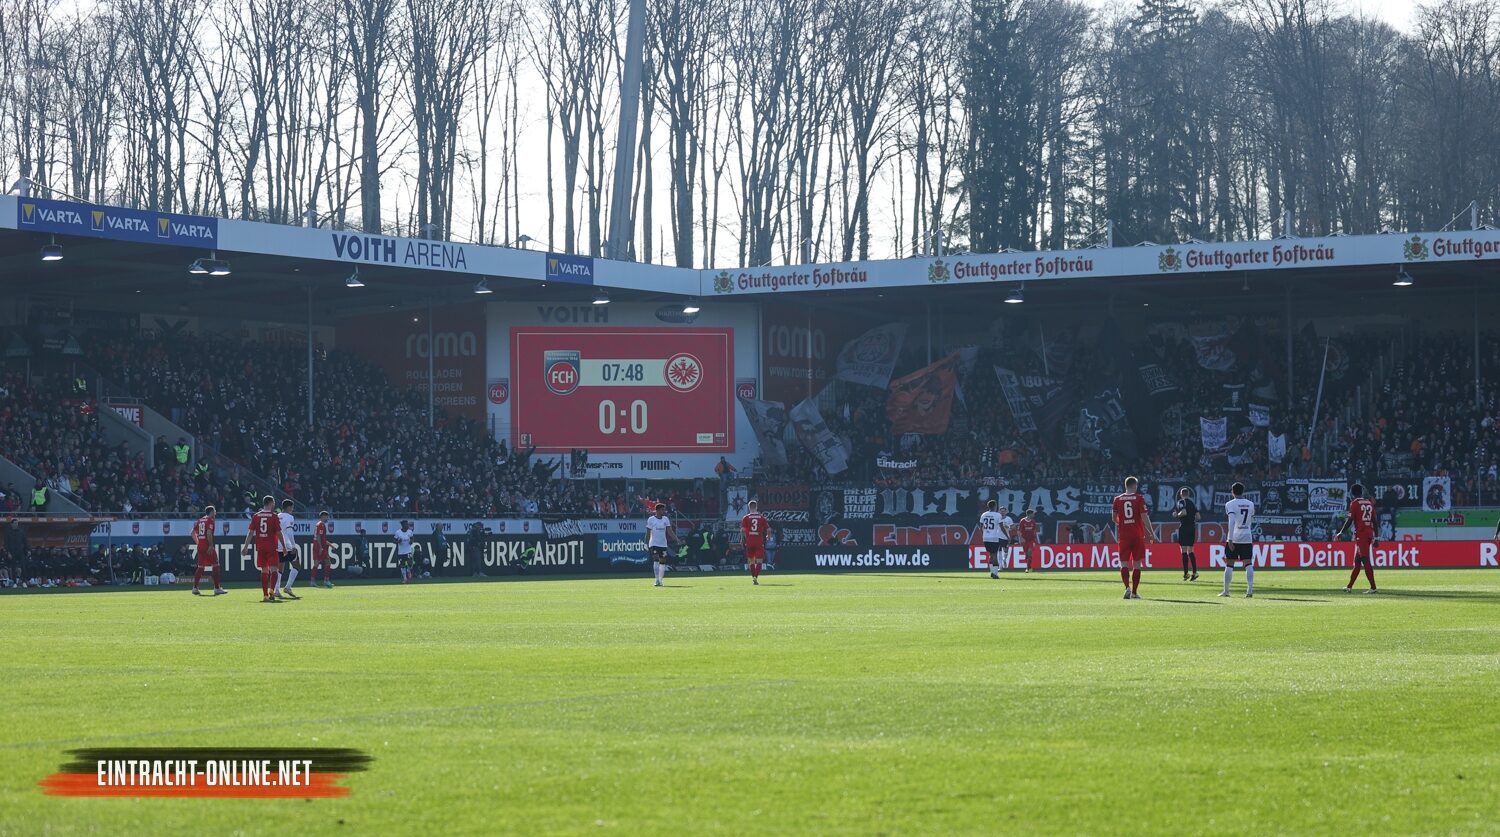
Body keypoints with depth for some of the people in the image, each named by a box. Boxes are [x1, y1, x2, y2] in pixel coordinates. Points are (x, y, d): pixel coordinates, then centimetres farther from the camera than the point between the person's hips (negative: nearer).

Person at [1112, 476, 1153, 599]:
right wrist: (1149, 532, 1)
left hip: (1124, 535, 1)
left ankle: (1127, 587, -20)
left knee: (1124, 563, 1)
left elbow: (1114, 518, 10)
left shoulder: (1118, 499, 3)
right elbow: (1144, 517, -8)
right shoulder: (1139, 498, -3)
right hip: (1138, 535, -1)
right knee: (1137, 564, 7)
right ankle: (1134, 592, 8)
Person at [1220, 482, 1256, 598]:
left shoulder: (1230, 504, -5)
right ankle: (1250, 590, -14)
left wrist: (1230, 539, -19)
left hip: (1234, 537, -3)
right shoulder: (1251, 504, 10)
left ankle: (1226, 591, 11)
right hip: (1247, 537, 3)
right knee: (1248, 564, -2)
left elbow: (1231, 522, -16)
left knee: (1229, 565, 6)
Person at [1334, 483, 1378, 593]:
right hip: (1370, 533, 7)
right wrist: (1375, 537, 18)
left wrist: (1341, 533, -4)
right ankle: (1349, 586, 22)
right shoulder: (1370, 503, 13)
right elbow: (1374, 520, 14)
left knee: (1365, 560, -10)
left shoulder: (1355, 503, -6)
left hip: (1360, 534, -7)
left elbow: (1350, 520, -11)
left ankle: (1373, 587, -18)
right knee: (1357, 560, 15)